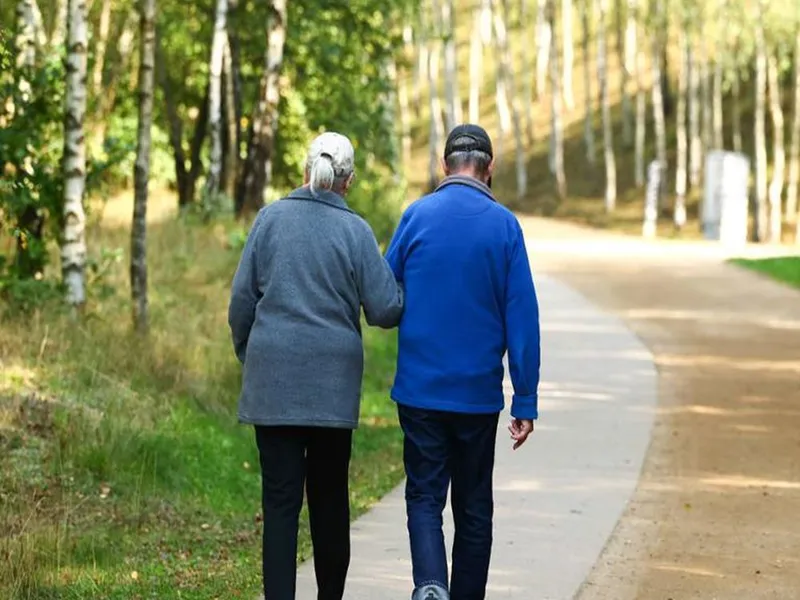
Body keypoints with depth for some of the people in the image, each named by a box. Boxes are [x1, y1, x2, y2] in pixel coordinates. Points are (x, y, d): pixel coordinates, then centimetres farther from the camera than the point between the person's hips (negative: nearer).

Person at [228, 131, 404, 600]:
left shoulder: (272, 218, 1)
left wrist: (246, 353, 19)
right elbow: (385, 310, -5)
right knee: (330, 496, 12)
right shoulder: (355, 231, -3)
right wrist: (406, 293, 17)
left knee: (280, 498, -1)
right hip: (334, 384, 0)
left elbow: (242, 298, 4)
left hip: (273, 378, 0)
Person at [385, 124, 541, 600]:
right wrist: (526, 402, -3)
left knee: (425, 498, 3)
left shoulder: (416, 216, -3)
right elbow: (522, 317, -6)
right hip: (479, 394, 0)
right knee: (474, 507, 13)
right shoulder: (503, 225, -4)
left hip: (421, 388, 0)